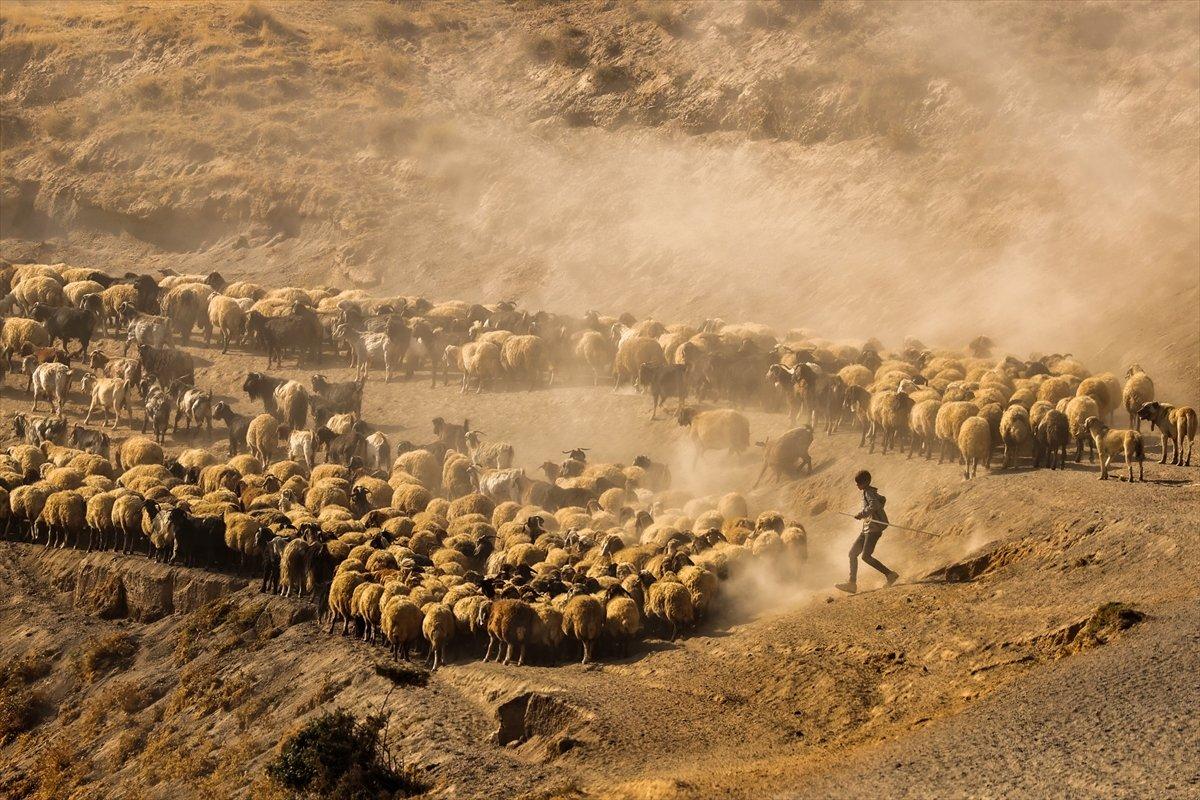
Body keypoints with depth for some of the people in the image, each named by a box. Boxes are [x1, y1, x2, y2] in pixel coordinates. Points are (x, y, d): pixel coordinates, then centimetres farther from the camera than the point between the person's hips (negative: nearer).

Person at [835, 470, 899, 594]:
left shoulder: (868, 492, -11)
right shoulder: (871, 492, 18)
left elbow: (874, 505, -28)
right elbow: (882, 499, 35)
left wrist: (861, 514, -24)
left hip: (874, 528, -10)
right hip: (866, 529, 10)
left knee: (866, 556, -19)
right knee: (852, 553, 8)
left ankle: (890, 574, -14)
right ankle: (852, 584, 7)